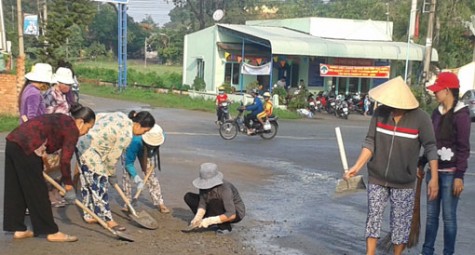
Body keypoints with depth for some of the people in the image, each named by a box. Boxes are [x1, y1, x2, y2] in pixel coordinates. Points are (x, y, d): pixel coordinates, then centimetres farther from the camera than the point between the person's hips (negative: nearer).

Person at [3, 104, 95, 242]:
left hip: (13, 141, 10)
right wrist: (68, 184, 1)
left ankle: (18, 229, 25)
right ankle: (51, 232, 10)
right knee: (37, 191, 0)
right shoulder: (72, 130, -5)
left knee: (15, 189, 15)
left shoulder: (62, 120, 21)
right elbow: (65, 160, -10)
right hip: (25, 148, -10)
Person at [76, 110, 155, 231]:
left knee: (87, 182, 17)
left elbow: (98, 116, 12)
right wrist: (112, 175, 6)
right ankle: (107, 220, 6)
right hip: (90, 152, -10)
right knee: (99, 185, -2)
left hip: (82, 142, 10)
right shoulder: (126, 135, -19)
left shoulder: (121, 116, 4)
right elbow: (112, 158, -10)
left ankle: (89, 216, 27)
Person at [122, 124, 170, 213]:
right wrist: (136, 178, -47)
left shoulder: (160, 137, -34)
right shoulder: (135, 141, -47)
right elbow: (129, 163, -37)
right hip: (129, 148, -3)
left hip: (144, 150, 3)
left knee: (150, 173, -5)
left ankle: (159, 203, -3)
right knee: (127, 173, -15)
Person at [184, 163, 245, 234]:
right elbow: (202, 204, -14)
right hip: (219, 210, 6)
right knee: (188, 197, -5)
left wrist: (210, 221, -42)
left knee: (213, 202, -37)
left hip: (236, 214, -6)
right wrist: (197, 218, -33)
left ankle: (225, 226, -13)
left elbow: (231, 215, -38)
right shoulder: (205, 184, -15)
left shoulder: (225, 188, -35)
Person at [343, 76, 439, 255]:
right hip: (377, 179, 2)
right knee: (373, 217, 7)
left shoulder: (420, 118, -15)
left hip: (403, 182, -2)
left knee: (401, 222, 6)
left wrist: (434, 178, -14)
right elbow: (370, 142, -5)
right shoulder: (380, 112, -9)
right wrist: (357, 167, -13)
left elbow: (430, 147, -10)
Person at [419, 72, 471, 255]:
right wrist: (421, 164, 17)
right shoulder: (437, 113, 10)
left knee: (448, 216, 0)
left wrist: (459, 176, -16)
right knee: (431, 214, 12)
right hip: (434, 170, 7)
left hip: (450, 172, -7)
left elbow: (463, 148, -13)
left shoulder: (460, 115, -11)